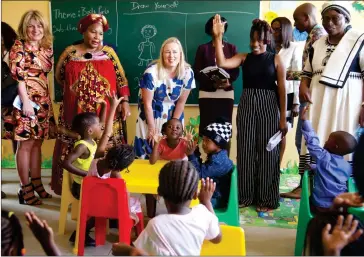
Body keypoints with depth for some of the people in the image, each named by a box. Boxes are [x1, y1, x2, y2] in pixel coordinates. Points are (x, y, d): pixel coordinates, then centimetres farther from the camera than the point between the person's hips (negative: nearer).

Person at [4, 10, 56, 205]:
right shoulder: (19, 46, -5)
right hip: (27, 101, -6)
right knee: (25, 144, -1)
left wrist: (48, 100, 14)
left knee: (37, 143, 13)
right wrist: (26, 101, -20)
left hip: (43, 102, 6)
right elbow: (18, 75, -13)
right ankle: (25, 189, 7)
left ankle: (36, 183, 24)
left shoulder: (47, 48, 13)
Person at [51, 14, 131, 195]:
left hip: (105, 115, 0)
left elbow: (121, 79, 5)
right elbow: (59, 76, 15)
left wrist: (125, 102, -2)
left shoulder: (109, 52, 5)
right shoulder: (70, 53, 3)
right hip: (76, 115, 0)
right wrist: (75, 91, 12)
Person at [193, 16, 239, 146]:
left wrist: (228, 80, -16)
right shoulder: (203, 48, 9)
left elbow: (236, 71, 6)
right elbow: (197, 72, 1)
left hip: (226, 93, 1)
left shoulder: (231, 48, 13)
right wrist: (212, 82, -15)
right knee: (206, 127, -6)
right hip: (207, 93, -1)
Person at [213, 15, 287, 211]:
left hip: (268, 107, -2)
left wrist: (283, 118, -4)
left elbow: (282, 90, -1)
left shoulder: (276, 59, 0)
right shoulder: (244, 57, 5)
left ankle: (266, 198, 14)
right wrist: (218, 37, -19)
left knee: (267, 152, 2)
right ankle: (245, 196, 18)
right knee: (245, 151, 6)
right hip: (246, 106, 2)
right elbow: (221, 63, -12)